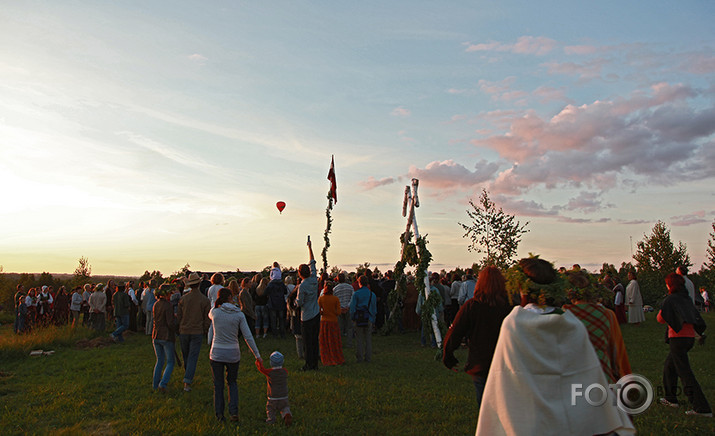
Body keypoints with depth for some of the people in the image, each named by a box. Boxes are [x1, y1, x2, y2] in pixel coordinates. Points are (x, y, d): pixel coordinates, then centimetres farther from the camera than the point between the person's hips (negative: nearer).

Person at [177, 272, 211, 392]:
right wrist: (204, 331, 11)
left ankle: (188, 377, 34)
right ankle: (187, 383, -8)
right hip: (197, 332, -2)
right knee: (193, 357, 0)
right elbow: (207, 319, -4)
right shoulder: (205, 300, -8)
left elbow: (179, 316, 4)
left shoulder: (183, 298, -4)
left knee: (186, 355, 19)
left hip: (184, 331, 2)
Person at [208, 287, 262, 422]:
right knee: (232, 382, 21)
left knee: (218, 384, 18)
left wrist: (219, 304, 12)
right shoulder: (239, 314, -8)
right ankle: (234, 412, 9)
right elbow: (248, 337, -7)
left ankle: (219, 413, 19)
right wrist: (257, 355, -1)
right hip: (233, 355, 1)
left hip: (216, 354, 0)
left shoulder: (215, 312, -9)